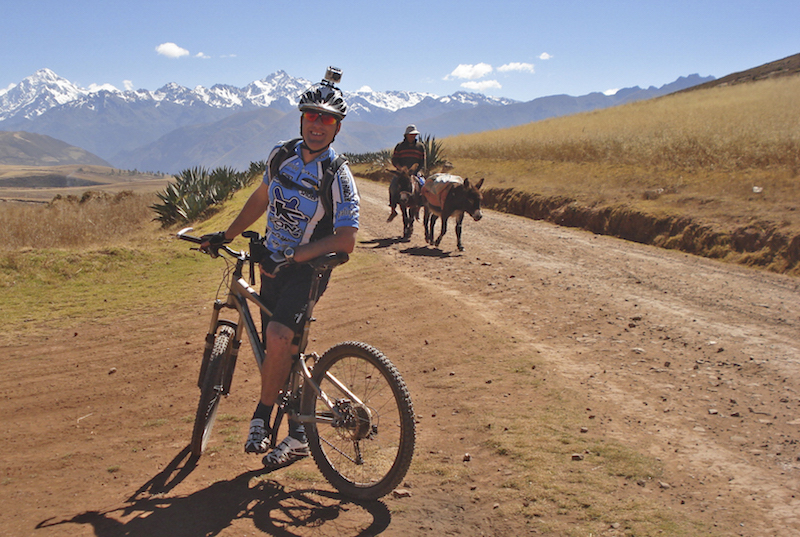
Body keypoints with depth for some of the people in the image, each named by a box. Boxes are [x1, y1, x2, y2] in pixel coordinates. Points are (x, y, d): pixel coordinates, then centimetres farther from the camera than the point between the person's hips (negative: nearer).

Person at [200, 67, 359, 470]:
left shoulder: (338, 176, -17)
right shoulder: (282, 154, 0)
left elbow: (345, 241, -23)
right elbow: (261, 198, 17)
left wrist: (296, 255, -26)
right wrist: (226, 235, 18)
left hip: (308, 270, -6)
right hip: (273, 263, 6)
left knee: (278, 336, -27)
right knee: (284, 350, 9)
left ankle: (262, 417, -5)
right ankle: (298, 436, 23)